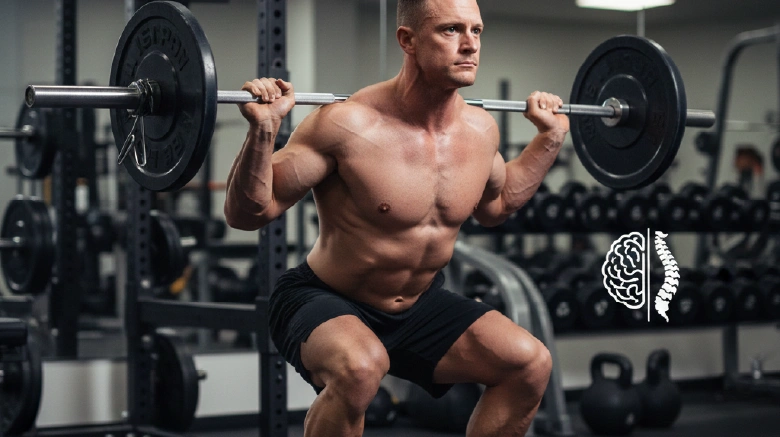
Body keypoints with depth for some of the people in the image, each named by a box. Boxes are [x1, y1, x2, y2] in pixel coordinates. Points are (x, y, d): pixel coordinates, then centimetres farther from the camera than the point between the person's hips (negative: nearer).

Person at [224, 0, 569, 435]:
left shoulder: (480, 130, -4)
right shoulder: (348, 125, -25)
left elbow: (496, 205, 19)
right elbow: (246, 213, -21)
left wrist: (551, 136, 13)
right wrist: (263, 129, -36)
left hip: (418, 305, 6)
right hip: (324, 302, -6)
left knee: (530, 362, -7)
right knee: (360, 366, -38)